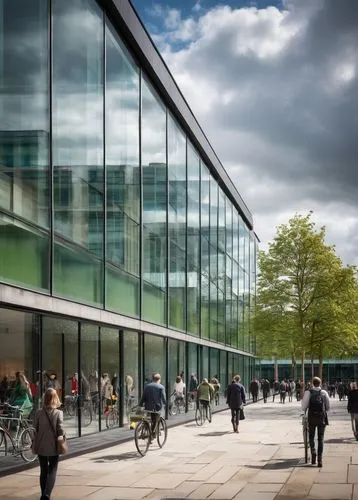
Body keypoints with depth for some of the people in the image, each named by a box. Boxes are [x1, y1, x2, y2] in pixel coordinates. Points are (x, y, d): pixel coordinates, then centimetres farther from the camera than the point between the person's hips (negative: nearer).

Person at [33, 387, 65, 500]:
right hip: (53, 447, -2)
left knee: (43, 471, 16)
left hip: (41, 446, 3)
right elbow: (60, 429, -14)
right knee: (52, 471, 4)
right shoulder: (58, 413, -11)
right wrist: (60, 438, 4)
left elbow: (35, 429, 1)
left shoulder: (39, 413, -4)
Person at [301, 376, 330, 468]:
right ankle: (319, 459, -1)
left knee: (311, 436, 17)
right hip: (322, 417, 1)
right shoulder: (324, 393, 0)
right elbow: (328, 407, 3)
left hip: (311, 417, -1)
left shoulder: (308, 392, -4)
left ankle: (313, 451, -8)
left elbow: (304, 407, -7)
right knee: (320, 438, 6)